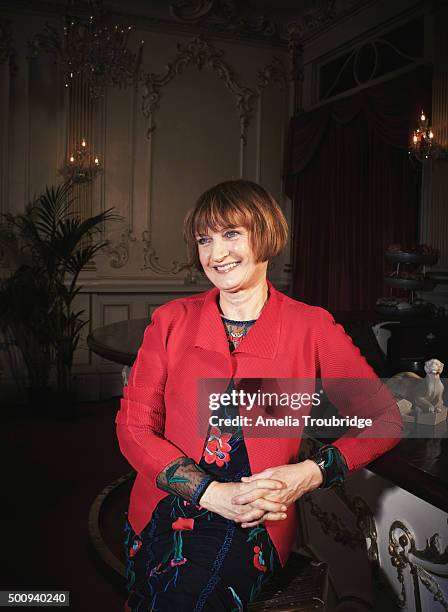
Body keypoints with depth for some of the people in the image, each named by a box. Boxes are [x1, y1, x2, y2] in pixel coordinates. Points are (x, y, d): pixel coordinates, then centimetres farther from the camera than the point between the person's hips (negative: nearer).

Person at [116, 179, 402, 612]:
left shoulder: (311, 328, -2)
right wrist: (215, 494, -13)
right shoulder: (172, 320, 2)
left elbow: (383, 419, 4)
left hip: (255, 526, -2)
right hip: (163, 510, 3)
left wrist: (311, 473, -12)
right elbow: (133, 426, -1)